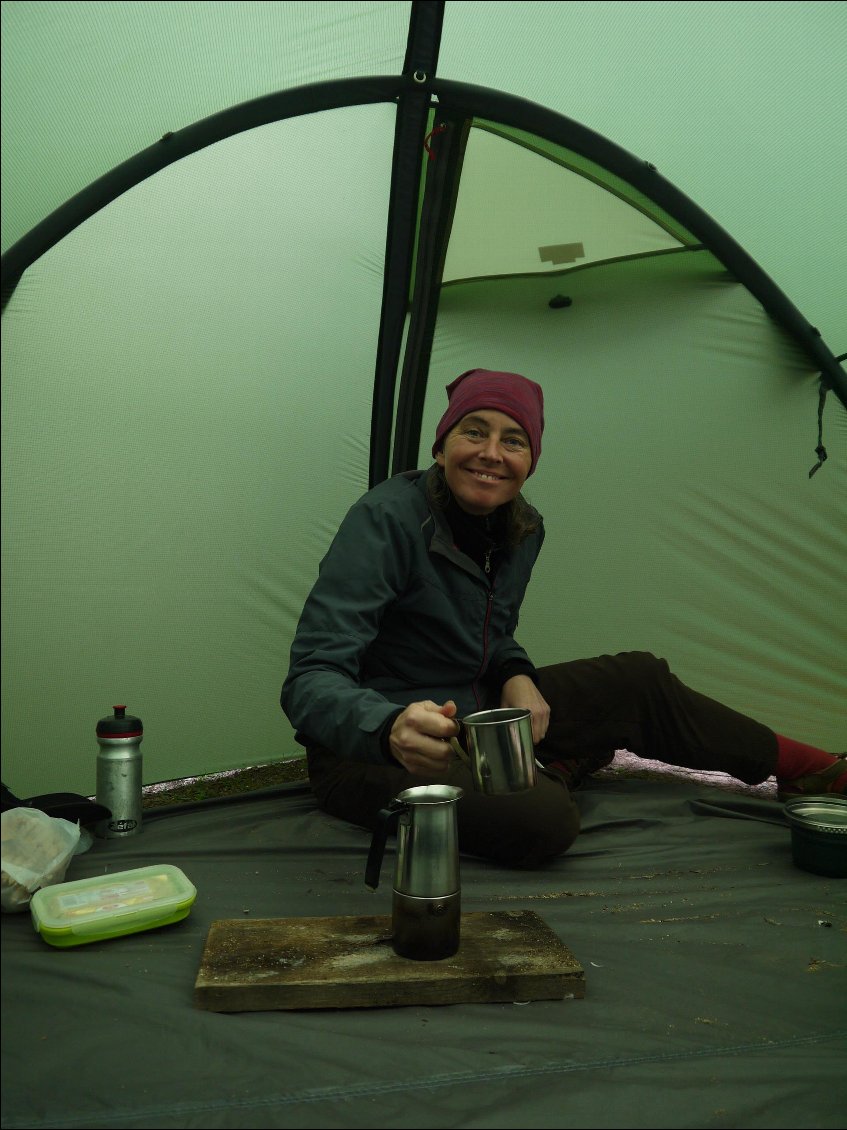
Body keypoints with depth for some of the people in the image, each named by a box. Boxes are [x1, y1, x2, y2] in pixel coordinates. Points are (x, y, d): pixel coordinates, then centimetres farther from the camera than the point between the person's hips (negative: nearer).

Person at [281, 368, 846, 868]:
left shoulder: (523, 529, -1)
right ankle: (547, 779, 6)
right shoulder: (386, 519, -26)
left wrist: (517, 676, -7)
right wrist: (391, 728, -54)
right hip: (371, 752, -8)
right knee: (543, 819, -31)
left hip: (472, 715, 8)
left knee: (639, 681, 5)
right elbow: (311, 681, -32)